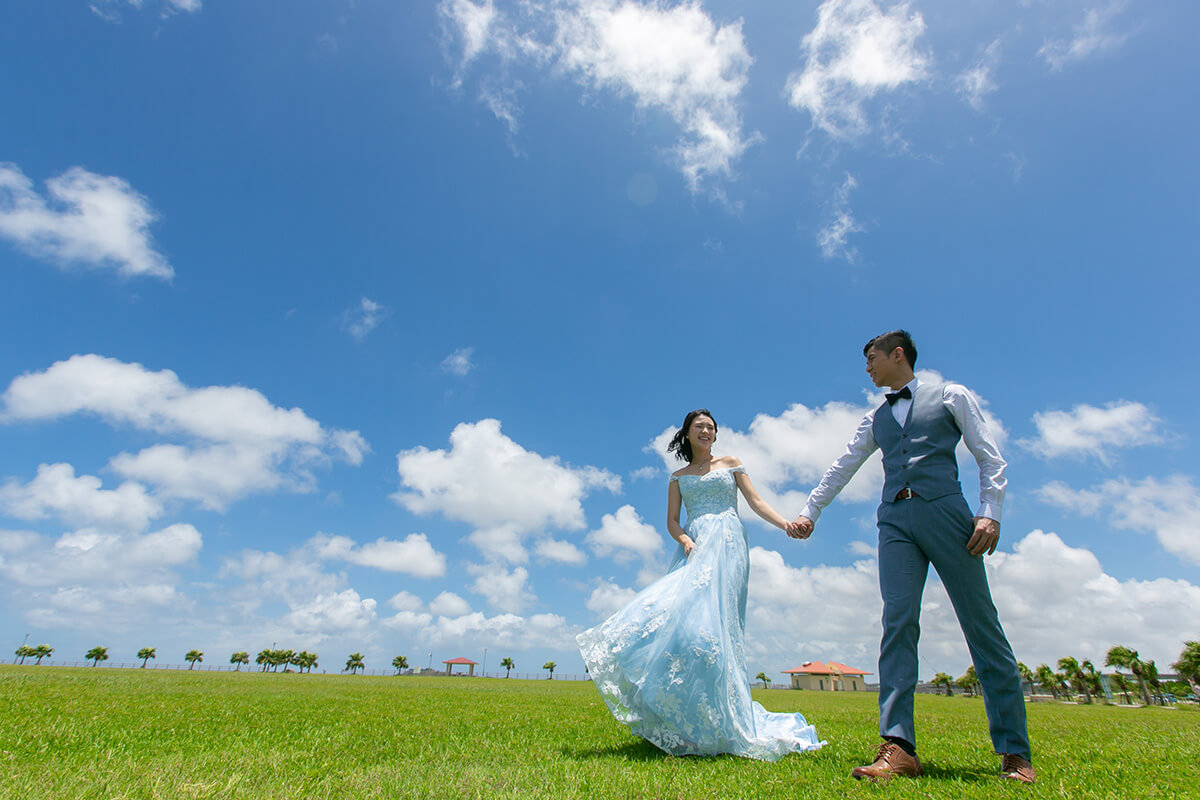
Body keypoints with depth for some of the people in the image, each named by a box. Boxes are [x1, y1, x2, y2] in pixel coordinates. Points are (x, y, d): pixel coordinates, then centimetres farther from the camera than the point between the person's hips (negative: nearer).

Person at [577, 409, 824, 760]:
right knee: (680, 613, -14)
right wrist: (685, 540, -9)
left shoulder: (731, 464, 19)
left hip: (725, 544, -3)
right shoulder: (679, 477, 22)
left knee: (709, 614, -21)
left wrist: (788, 525, -4)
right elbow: (672, 520, 13)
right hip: (693, 548, 3)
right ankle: (684, 724, -8)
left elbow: (756, 502, 12)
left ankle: (717, 725, -18)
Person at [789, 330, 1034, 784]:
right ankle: (897, 747, -14)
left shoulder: (951, 396, 13)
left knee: (981, 624, -2)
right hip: (895, 519, 3)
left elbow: (990, 459, 7)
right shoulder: (875, 420, 25)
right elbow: (841, 470, 26)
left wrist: (990, 513, -6)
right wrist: (809, 513, 23)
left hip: (944, 510, -3)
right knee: (898, 622, -10)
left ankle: (1014, 751, 7)